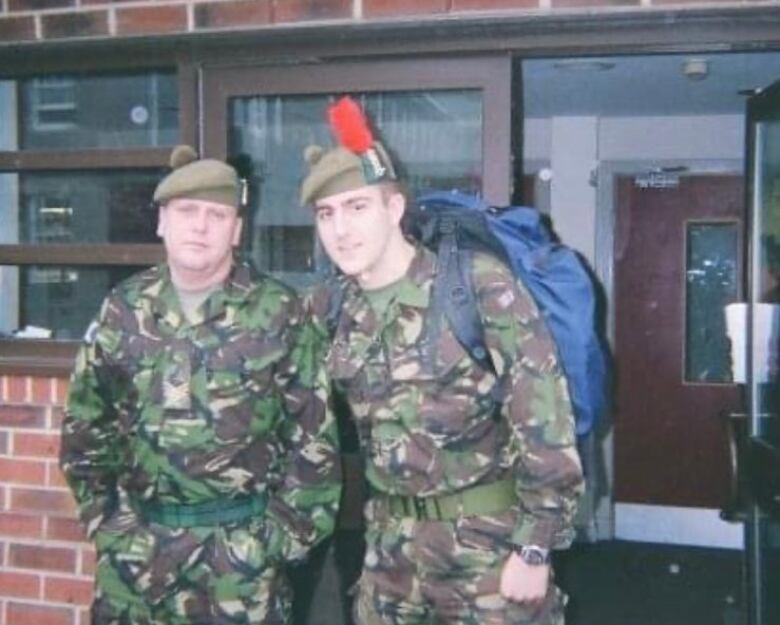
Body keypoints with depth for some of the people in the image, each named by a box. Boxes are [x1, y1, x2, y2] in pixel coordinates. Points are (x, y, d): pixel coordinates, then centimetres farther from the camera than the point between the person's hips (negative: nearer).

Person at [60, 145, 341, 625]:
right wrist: (105, 518, 6)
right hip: (139, 539, 3)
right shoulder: (124, 310, 3)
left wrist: (294, 528, -4)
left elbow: (313, 432, -3)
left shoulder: (276, 311, -6)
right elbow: (87, 424, 10)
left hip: (243, 542, -2)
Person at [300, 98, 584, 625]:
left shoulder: (480, 287, -17)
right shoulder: (330, 308, 1)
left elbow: (545, 420, -16)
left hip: (488, 538, -5)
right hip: (392, 543, 6)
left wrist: (535, 548, -15)